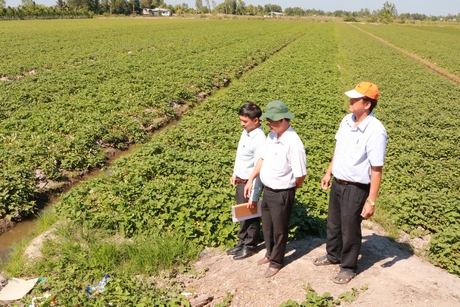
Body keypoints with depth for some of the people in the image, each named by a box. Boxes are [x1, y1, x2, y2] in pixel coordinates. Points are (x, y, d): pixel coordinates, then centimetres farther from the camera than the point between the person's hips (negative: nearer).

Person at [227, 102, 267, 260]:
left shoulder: (259, 140, -25)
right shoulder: (245, 132, 2)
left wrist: (254, 196, -22)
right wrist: (234, 174, 20)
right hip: (240, 182, 8)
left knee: (250, 215, 10)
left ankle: (250, 246, 28)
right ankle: (242, 243, 38)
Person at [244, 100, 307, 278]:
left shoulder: (293, 142, -26)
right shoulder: (272, 135, -1)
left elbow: (301, 175, -21)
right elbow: (263, 159, 11)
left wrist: (288, 188, -4)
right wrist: (251, 180, 9)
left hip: (282, 194, -8)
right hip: (267, 190, 8)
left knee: (279, 230, 12)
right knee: (267, 227, 24)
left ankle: (276, 262, 32)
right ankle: (270, 254, 46)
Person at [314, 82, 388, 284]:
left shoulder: (375, 131, -25)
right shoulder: (347, 120, -2)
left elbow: (376, 170, -22)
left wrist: (371, 201, -21)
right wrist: (328, 173, 19)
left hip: (356, 188, -7)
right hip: (338, 183, 7)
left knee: (350, 229, 10)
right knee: (333, 223, 24)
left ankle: (348, 267, 33)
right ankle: (333, 255, 47)